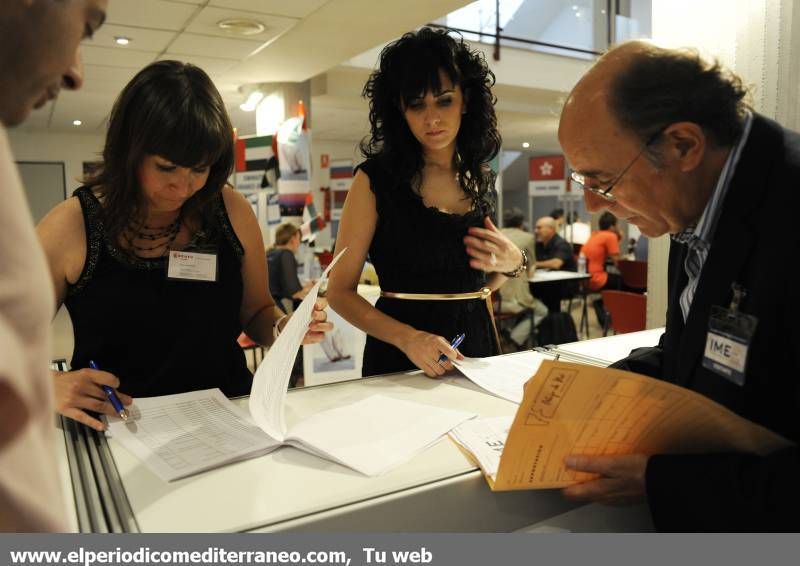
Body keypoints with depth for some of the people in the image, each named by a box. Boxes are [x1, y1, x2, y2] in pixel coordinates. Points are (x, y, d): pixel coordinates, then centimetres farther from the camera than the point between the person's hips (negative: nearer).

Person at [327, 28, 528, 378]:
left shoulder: (480, 177, 4)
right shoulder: (376, 178, -10)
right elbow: (340, 291, -11)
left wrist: (513, 263, -4)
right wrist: (407, 337, -24)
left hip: (476, 341, 5)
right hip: (400, 356, -4)